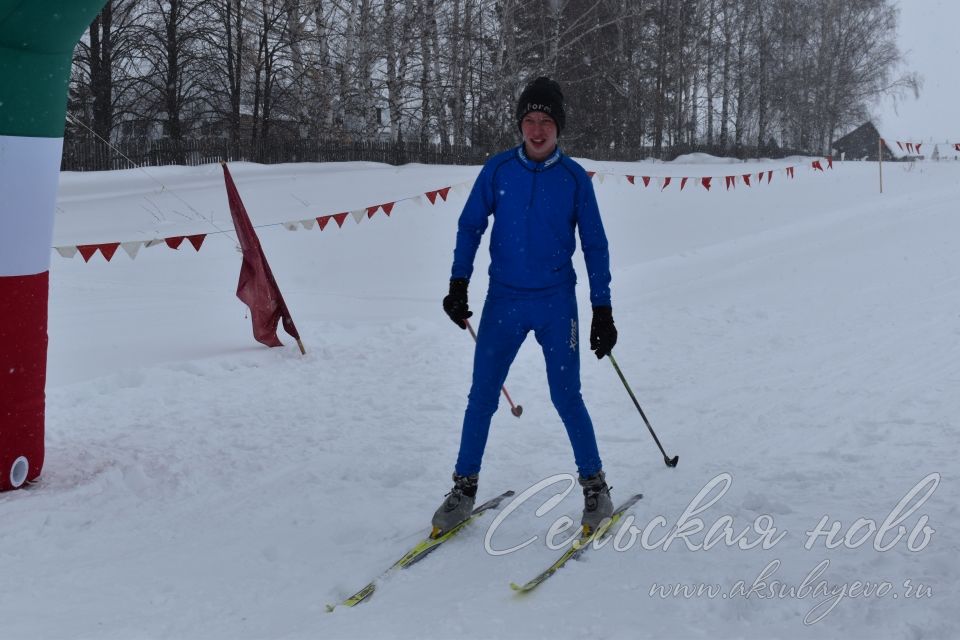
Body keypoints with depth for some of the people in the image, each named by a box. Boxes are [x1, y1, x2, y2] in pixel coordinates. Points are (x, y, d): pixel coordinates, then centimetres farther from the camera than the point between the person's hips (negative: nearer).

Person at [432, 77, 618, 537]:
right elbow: (470, 226, 7)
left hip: (556, 303, -1)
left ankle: (595, 485, 17)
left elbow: (594, 245, 3)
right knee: (481, 396, 2)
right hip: (503, 300, 2)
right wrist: (458, 284, -2)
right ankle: (464, 489, 15)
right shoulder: (498, 170, 0)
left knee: (566, 397, 0)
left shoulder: (574, 178, -2)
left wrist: (602, 310, 0)